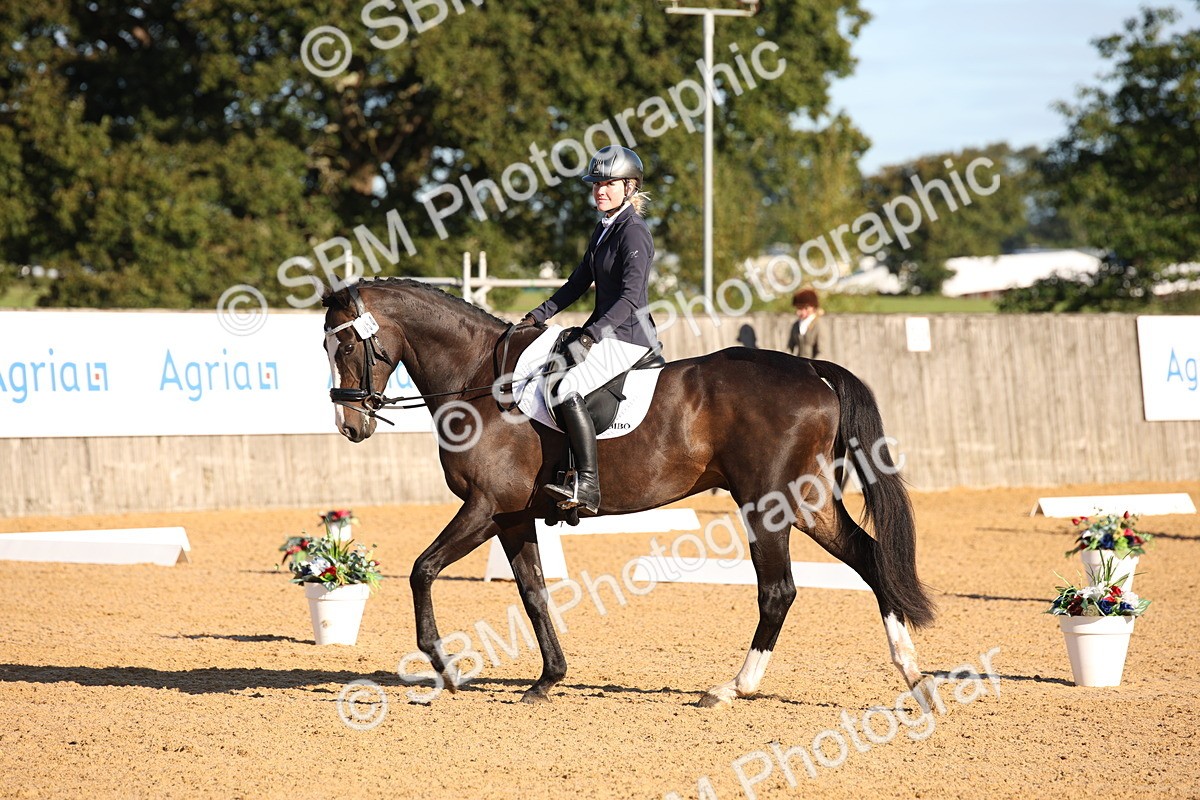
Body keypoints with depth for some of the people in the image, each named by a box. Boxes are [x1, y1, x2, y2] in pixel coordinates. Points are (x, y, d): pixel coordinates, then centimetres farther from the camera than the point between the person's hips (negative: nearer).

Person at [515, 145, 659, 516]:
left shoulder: (633, 232, -15)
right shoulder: (604, 229, 15)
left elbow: (631, 297, -24)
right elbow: (578, 283, 21)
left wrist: (590, 337, -31)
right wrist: (537, 316, 13)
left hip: (628, 335, -10)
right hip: (604, 330, 10)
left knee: (568, 389, -27)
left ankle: (588, 487, -30)